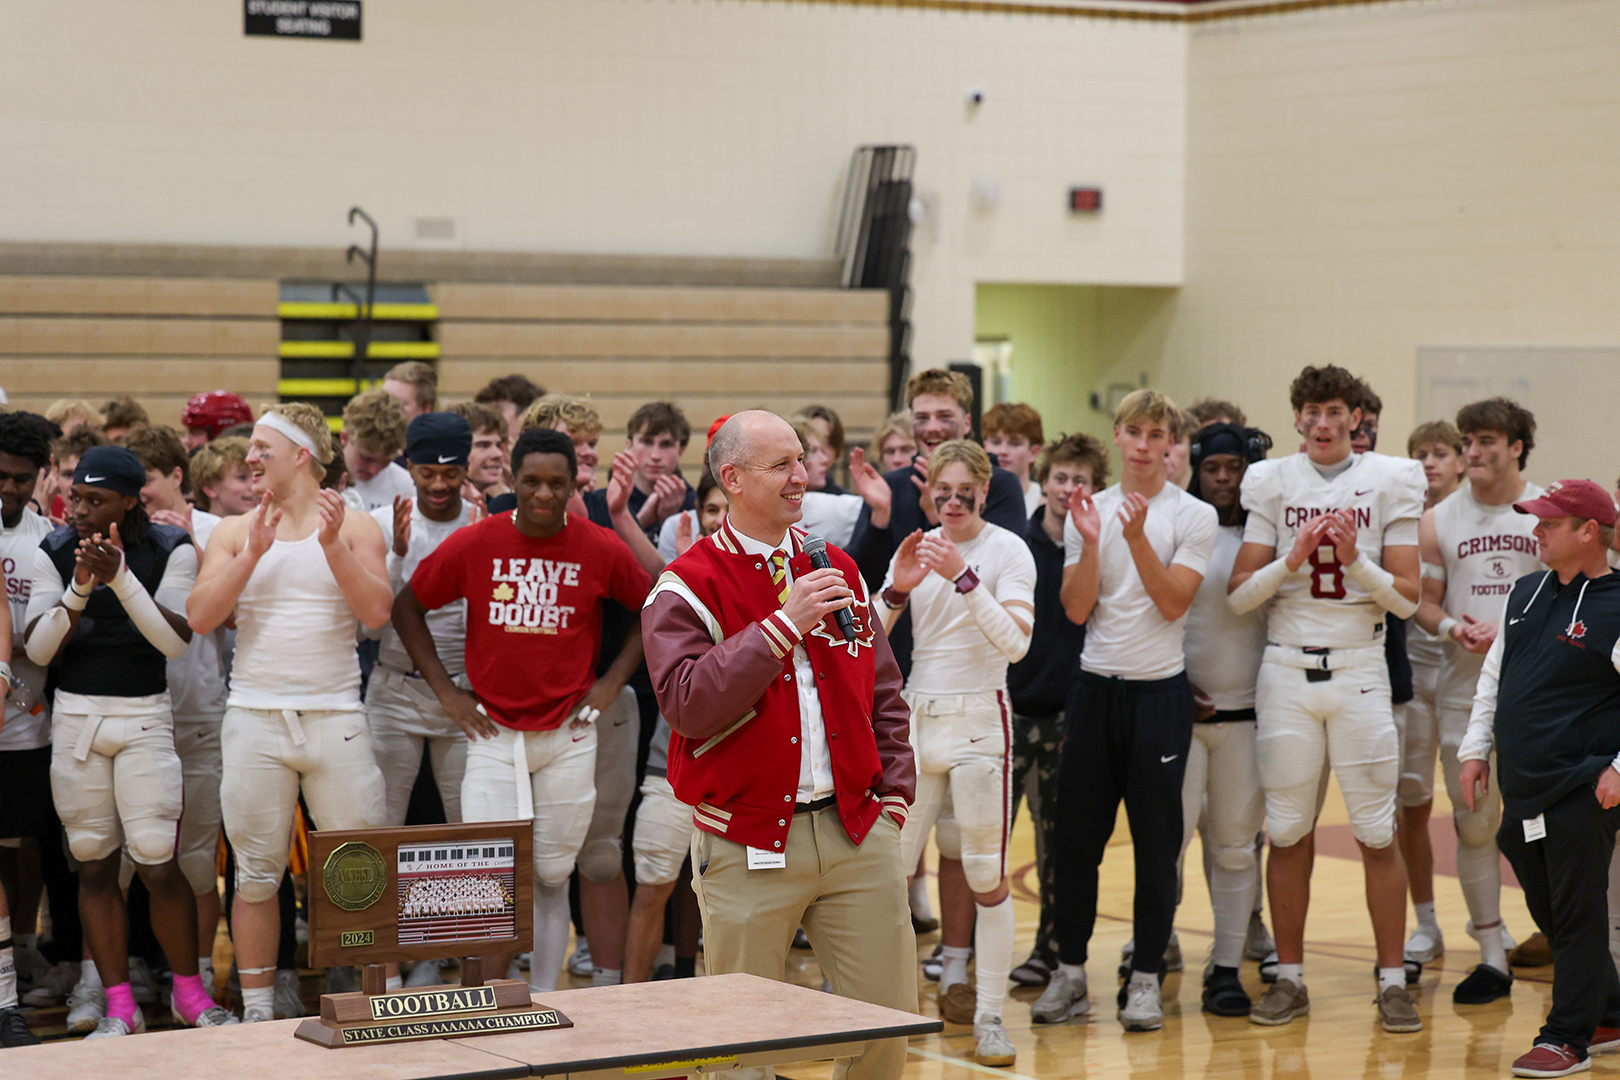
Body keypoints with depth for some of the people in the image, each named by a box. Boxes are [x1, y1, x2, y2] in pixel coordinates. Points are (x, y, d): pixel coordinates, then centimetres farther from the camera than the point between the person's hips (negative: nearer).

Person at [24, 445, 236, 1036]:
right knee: (94, 865, 3)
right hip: (75, 716, 2)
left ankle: (189, 991, 11)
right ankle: (119, 1008, 10)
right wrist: (79, 589, -19)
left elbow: (174, 641, -13)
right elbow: (38, 649, -4)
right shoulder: (54, 552, 1)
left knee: (157, 864, -8)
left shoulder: (171, 550, -4)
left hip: (145, 717, -2)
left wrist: (120, 577, -23)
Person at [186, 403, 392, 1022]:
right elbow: (200, 617, -2)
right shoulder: (235, 533, 10)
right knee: (257, 875, 5)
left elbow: (377, 612, -7)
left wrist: (333, 546, -16)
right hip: (254, 717, 2)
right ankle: (256, 1011, 13)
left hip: (336, 717, -1)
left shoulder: (354, 528, 5)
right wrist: (255, 553, -11)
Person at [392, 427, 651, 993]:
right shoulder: (473, 544, -4)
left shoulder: (601, 550, -3)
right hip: (493, 731, -1)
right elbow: (407, 607, 8)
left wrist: (613, 680, 5)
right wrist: (445, 690, 2)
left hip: (567, 733, 1)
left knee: (552, 877, 7)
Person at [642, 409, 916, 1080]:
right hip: (749, 846, -4)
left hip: (857, 831, 4)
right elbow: (688, 703, -19)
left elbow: (883, 694, 19)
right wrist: (785, 623, -18)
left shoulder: (839, 571, 13)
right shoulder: (689, 586, -4)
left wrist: (893, 793, 9)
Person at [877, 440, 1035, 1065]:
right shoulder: (915, 549, 9)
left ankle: (988, 1017, 4)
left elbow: (1016, 643, -17)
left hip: (978, 724, -4)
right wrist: (898, 590, -9)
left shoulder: (1009, 550, -4)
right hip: (915, 718, 4)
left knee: (987, 878, -3)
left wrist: (964, 578, -24)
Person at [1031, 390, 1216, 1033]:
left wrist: (1137, 536, -20)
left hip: (1159, 690, -3)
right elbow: (1077, 609, 0)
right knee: (1077, 834, 5)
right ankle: (1070, 972, 14)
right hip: (1096, 686, 3)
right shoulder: (1088, 511, 7)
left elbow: (1173, 603, -12)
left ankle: (1146, 979, 9)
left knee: (1156, 840, 1)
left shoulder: (1193, 516, -2)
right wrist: (1090, 544, -14)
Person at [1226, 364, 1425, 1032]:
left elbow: (1406, 598, 0)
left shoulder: (1391, 483, 3)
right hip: (1287, 670, 1)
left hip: (1359, 671, -1)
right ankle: (1289, 979, 13)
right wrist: (1293, 559, -13)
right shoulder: (1271, 483, 5)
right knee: (1288, 832, 4)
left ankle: (1392, 983, 5)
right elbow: (1238, 596, 2)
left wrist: (1355, 558, -15)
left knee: (1377, 833, -2)